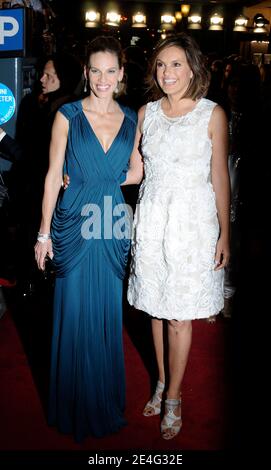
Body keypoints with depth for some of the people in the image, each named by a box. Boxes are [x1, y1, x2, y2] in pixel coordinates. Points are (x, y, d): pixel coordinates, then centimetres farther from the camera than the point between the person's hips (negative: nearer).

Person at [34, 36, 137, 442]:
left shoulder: (132, 120, 7)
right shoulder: (68, 116, -1)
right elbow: (53, 176, -2)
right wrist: (44, 233, -4)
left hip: (114, 227, 3)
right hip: (74, 225, -2)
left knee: (109, 316, 11)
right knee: (75, 316, 6)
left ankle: (106, 404, 32)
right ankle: (75, 408, 27)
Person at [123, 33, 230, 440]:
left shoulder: (212, 114, -4)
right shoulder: (147, 113, 7)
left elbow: (219, 177, -3)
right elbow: (135, 172, 10)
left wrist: (224, 235, -3)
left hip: (193, 222, -3)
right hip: (152, 220, 4)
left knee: (180, 316, 4)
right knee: (157, 309, 12)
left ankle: (173, 397, 22)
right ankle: (162, 382, 33)